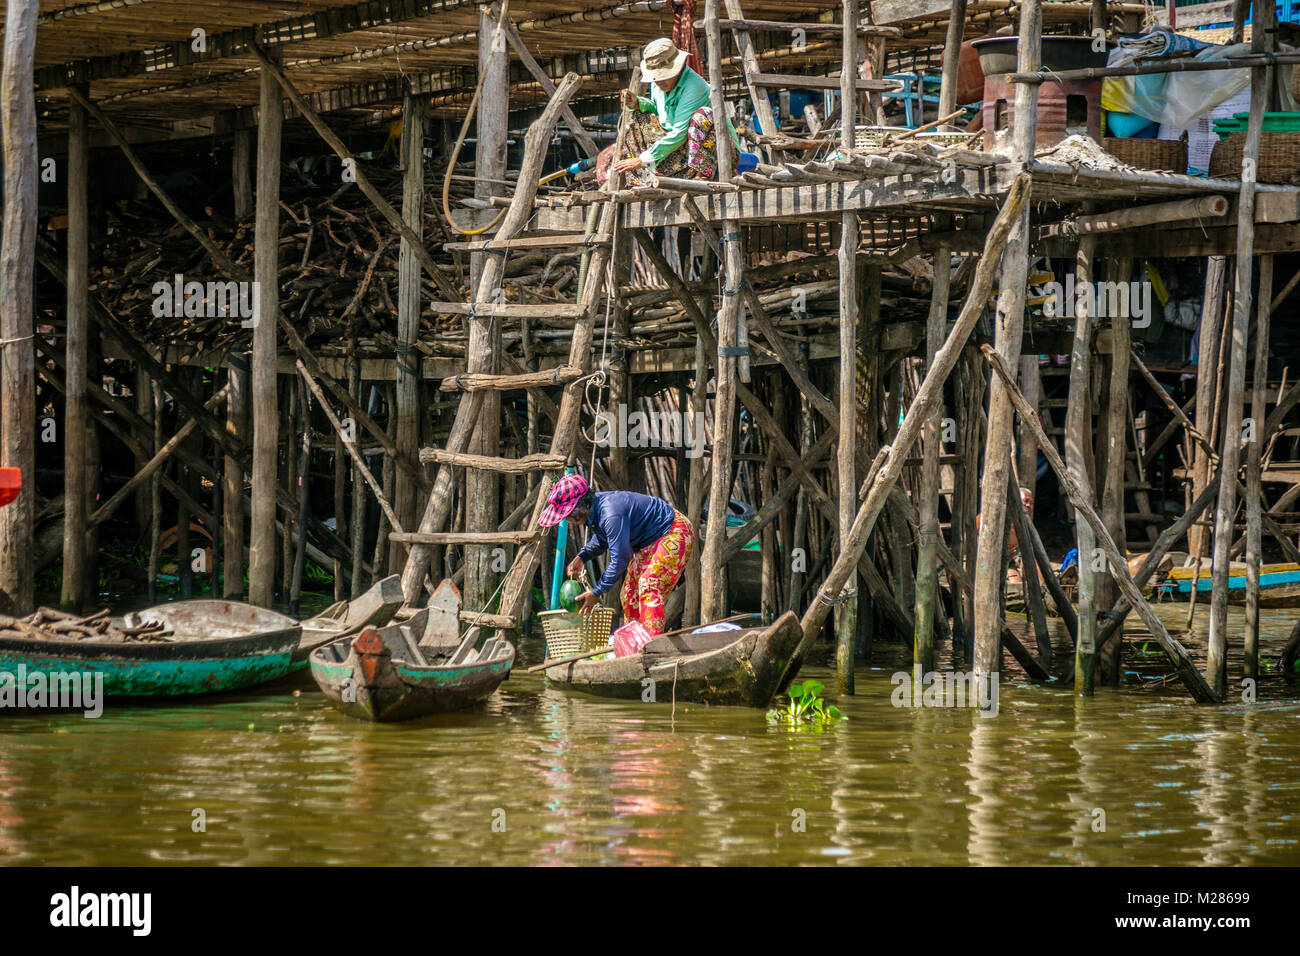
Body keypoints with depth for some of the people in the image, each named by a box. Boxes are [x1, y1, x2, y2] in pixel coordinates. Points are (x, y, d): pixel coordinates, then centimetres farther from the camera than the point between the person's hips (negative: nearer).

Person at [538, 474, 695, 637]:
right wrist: (581, 557, 3)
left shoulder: (611, 514, -33)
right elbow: (601, 540, 21)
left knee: (649, 587, -22)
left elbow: (620, 558, -30)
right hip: (649, 543, 10)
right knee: (629, 594, 7)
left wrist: (597, 592, -23)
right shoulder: (594, 509, -2)